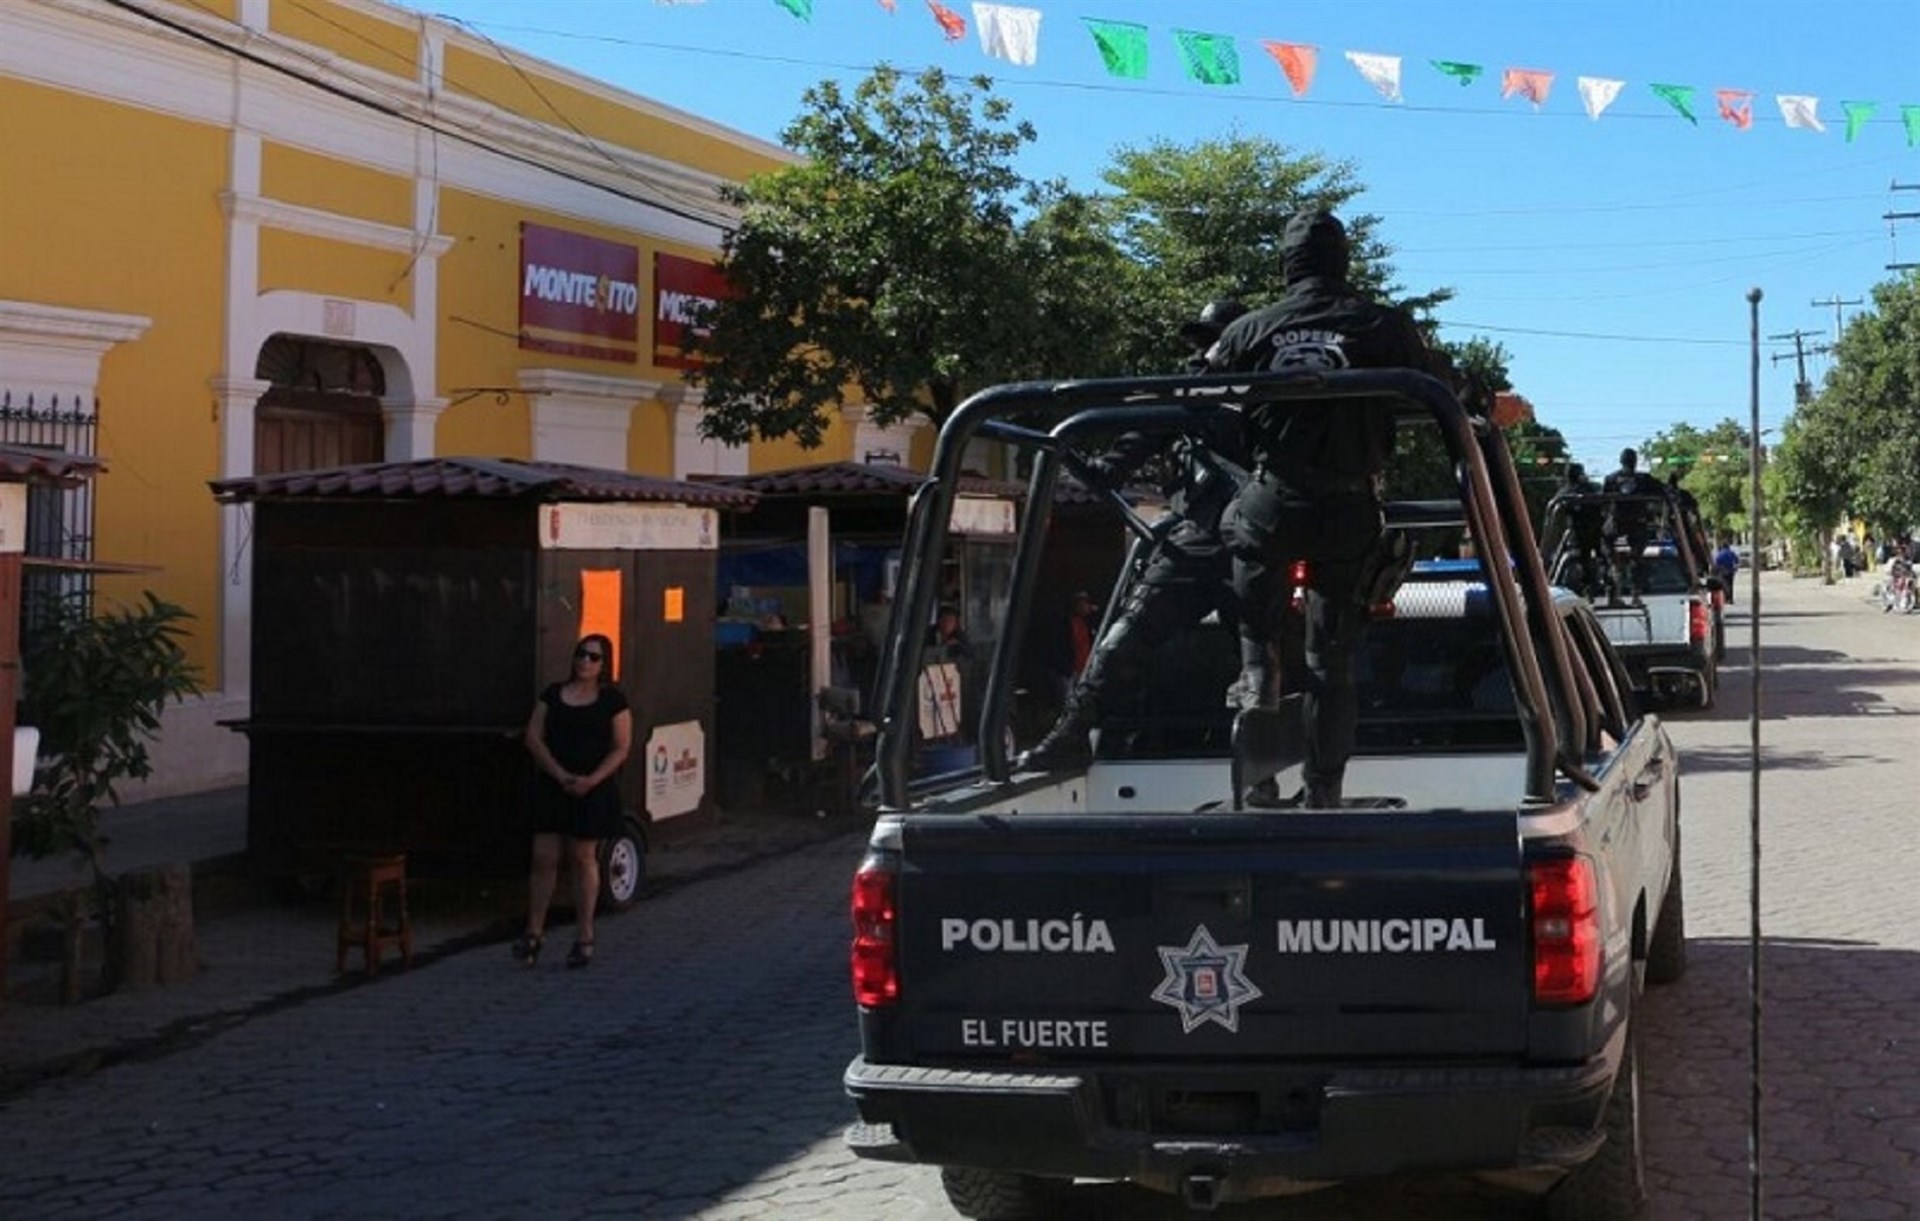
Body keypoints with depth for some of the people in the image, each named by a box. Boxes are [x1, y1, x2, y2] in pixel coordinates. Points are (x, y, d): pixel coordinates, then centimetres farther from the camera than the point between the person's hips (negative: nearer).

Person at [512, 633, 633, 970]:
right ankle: (533, 933, 9)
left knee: (584, 859, 4)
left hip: (593, 790, -2)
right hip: (551, 787, 2)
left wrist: (591, 780, -17)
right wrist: (561, 776, -11)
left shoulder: (612, 700, 0)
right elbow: (534, 738, 2)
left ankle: (584, 938, 11)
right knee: (544, 859, 1)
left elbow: (621, 749, -4)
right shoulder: (552, 695, 8)